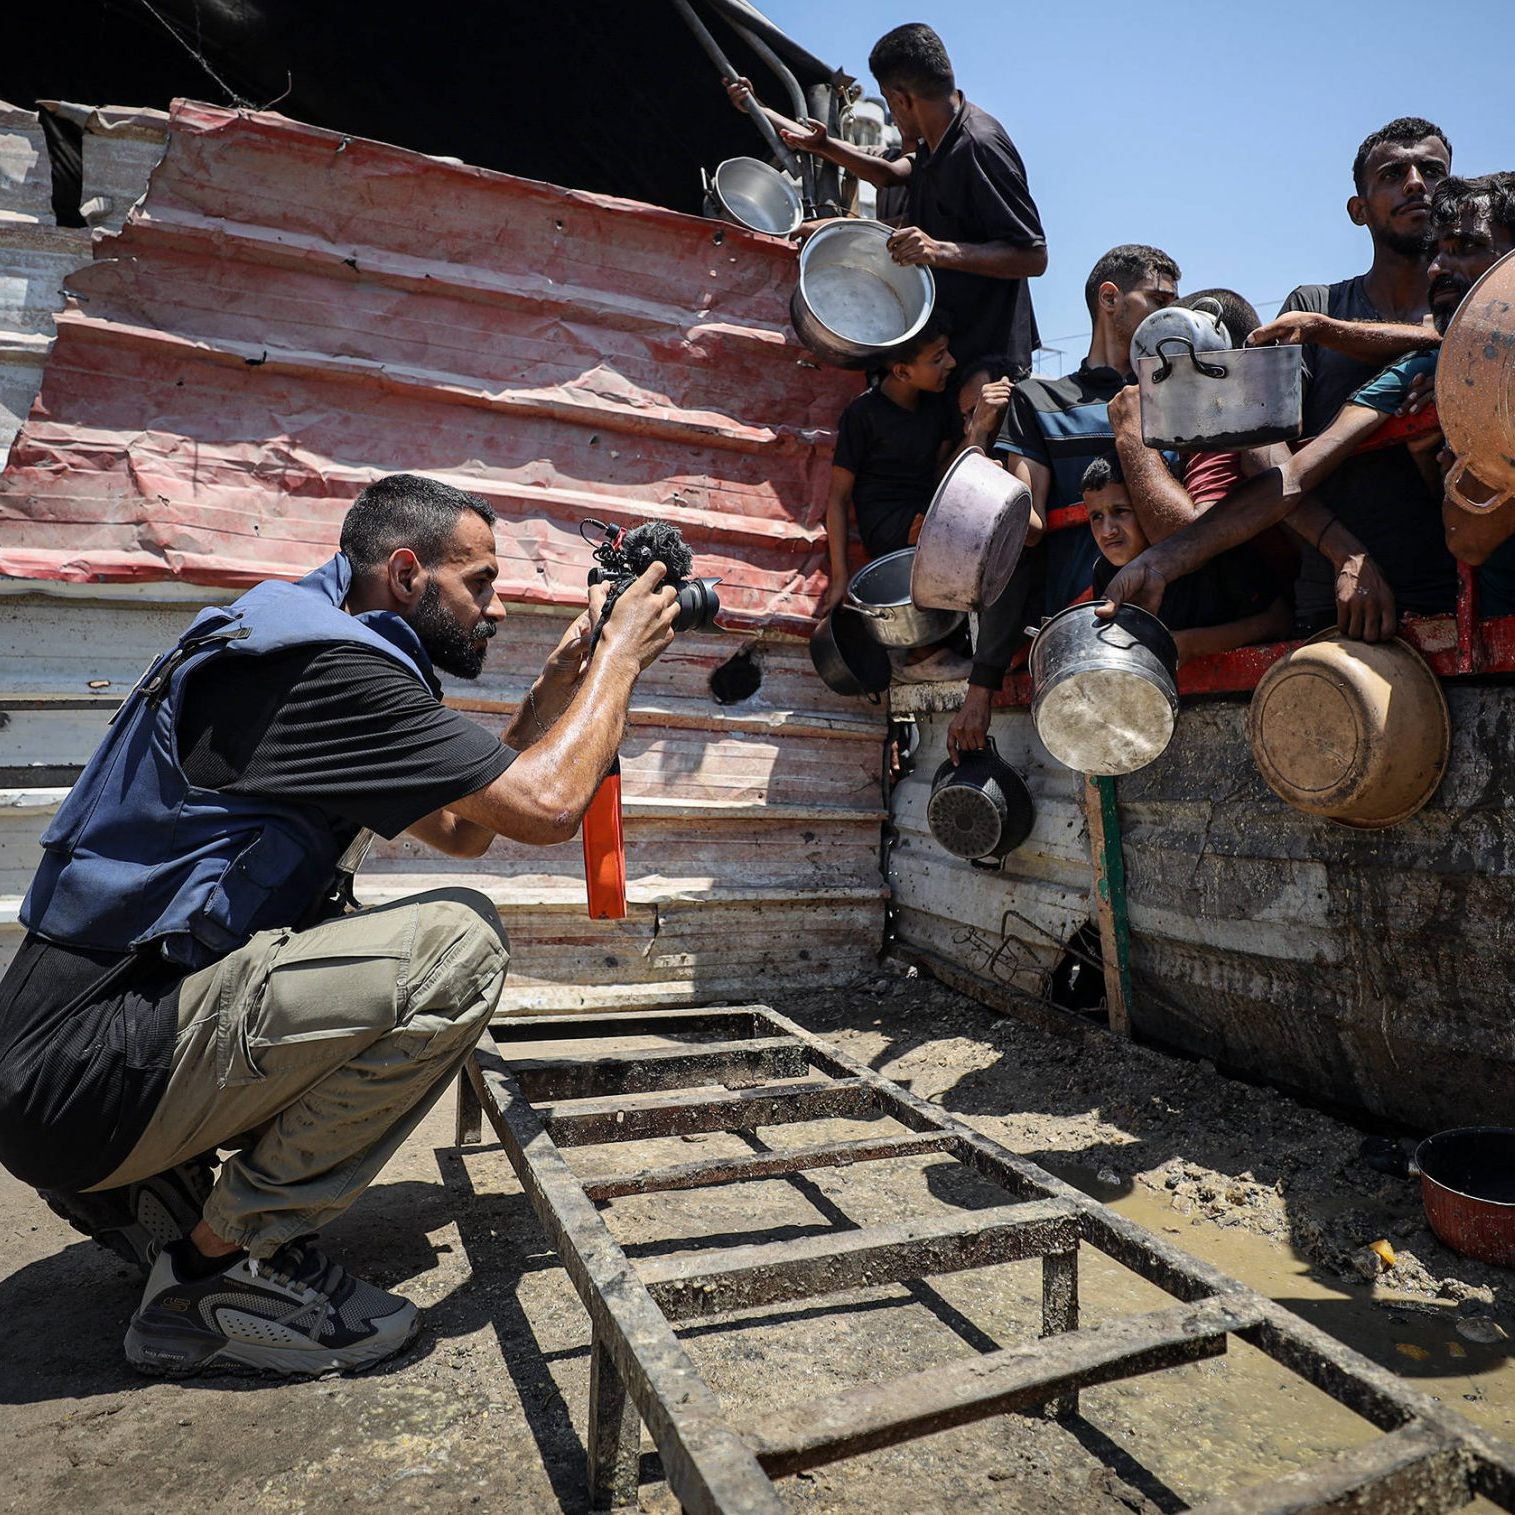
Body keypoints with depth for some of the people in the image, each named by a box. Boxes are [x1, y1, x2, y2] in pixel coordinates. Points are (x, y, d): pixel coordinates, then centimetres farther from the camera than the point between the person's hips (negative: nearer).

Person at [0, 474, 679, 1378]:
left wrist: (556, 688, 16)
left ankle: (156, 1181, 14)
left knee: (450, 930, 16)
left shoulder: (318, 651, 15)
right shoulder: (325, 658, -18)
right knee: (457, 947, -22)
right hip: (83, 1075, -10)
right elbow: (548, 804, -21)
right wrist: (621, 658, -5)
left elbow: (464, 831, 20)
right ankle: (222, 1268, -7)